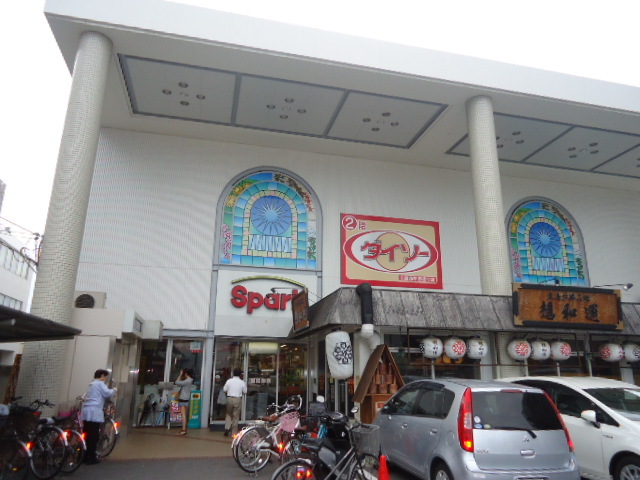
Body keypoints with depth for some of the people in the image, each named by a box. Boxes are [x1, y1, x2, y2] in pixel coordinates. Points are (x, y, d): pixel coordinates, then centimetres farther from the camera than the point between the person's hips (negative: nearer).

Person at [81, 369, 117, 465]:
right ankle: (91, 458, -1)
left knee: (87, 435, 12)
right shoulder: (100, 383, -4)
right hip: (94, 412, -9)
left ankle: (85, 456, 17)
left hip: (86, 411, 9)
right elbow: (108, 393, -14)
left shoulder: (92, 384, 25)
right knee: (94, 436, -4)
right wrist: (114, 390, 5)